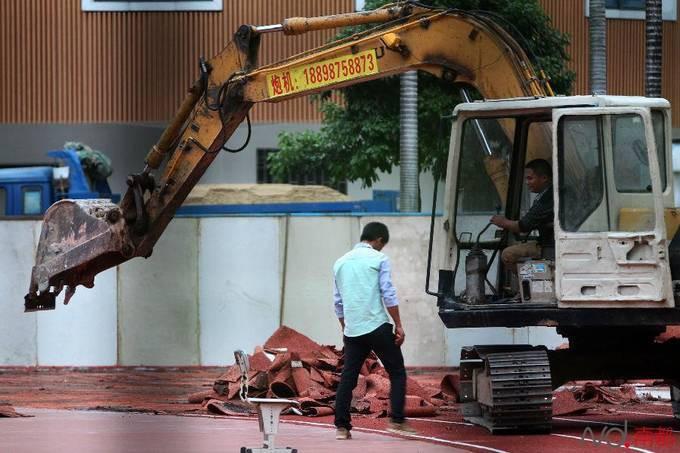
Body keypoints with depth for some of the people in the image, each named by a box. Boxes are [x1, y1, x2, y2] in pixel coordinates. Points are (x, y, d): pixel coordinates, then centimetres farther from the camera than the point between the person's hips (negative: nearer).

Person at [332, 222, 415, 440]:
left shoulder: (341, 262, 15)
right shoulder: (378, 259, -3)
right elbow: (388, 295, -9)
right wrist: (398, 325, -5)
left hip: (352, 331, 5)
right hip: (377, 327, -5)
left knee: (348, 377, 6)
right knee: (397, 373, 4)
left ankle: (341, 426, 1)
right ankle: (397, 420, -5)